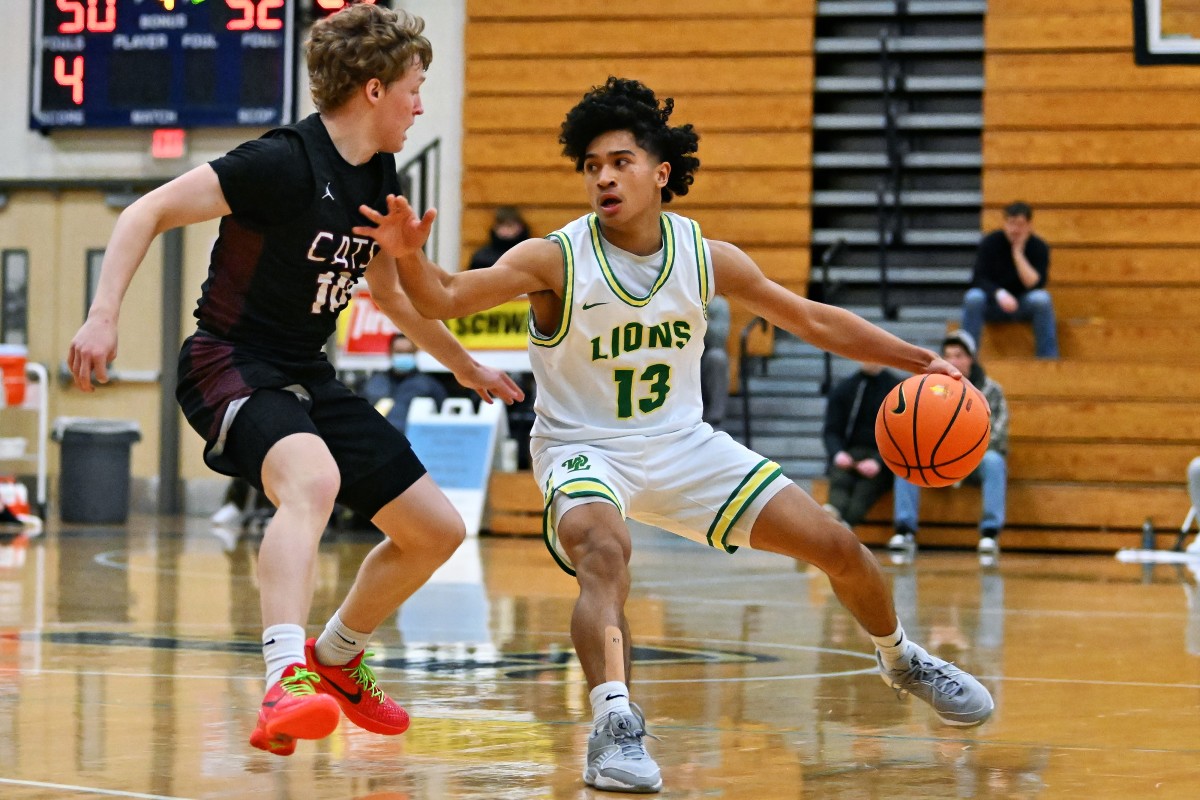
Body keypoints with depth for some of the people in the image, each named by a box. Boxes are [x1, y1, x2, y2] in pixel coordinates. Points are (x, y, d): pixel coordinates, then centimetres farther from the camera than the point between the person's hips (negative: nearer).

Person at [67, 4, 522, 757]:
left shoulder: (379, 178, 8)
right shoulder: (284, 162, -18)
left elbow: (391, 294, 26)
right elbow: (148, 212, -19)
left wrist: (466, 366, 34)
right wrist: (104, 315, -30)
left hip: (309, 378, 9)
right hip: (232, 363, -9)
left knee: (437, 529, 10)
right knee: (314, 479, -40)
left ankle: (334, 661, 33)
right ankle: (287, 683, -52)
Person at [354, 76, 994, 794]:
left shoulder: (708, 257, -8)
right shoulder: (556, 260, -18)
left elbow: (813, 320, 4)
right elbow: (445, 299, -28)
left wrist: (916, 360, -1)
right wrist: (411, 256, -50)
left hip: (683, 444, 4)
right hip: (584, 451, -4)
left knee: (836, 546, 5)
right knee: (604, 550, -38)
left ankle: (902, 660, 33)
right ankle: (616, 726, -45)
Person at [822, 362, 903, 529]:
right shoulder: (842, 388, 14)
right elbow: (831, 431, 8)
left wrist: (878, 461, -20)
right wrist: (838, 454, -16)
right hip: (848, 455, 2)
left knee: (866, 486, -34)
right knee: (839, 478, -33)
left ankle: (844, 523, -61)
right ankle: (835, 513, -63)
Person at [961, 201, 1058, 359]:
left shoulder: (1039, 247, -8)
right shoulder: (990, 243, -8)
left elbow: (1035, 284, -19)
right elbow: (979, 279, -14)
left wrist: (1018, 253, -24)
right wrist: (999, 293, -34)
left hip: (1022, 305, 0)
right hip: (993, 302, 0)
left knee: (1042, 299, -32)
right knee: (973, 297, -32)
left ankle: (1048, 357, -25)